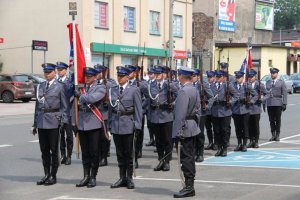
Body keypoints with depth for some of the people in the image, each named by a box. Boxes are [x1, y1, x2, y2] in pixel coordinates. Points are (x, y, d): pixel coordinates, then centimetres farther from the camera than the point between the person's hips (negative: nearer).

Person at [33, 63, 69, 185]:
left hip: (53, 121, -5)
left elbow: (65, 106, -3)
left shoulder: (60, 86, -1)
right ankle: (46, 175, 18)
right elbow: (37, 105, 16)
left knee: (54, 150, 2)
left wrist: (64, 122, -11)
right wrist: (35, 123, 14)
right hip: (41, 122, 5)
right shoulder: (40, 86, 13)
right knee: (44, 150, 9)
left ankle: (53, 176, 10)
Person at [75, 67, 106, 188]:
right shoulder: (80, 87, 12)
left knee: (94, 152, 2)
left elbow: (92, 98, -23)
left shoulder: (100, 88, -2)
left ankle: (93, 177, 11)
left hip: (94, 124, -4)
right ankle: (86, 176, 17)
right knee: (85, 152, 10)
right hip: (81, 123, 4)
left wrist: (81, 96, -8)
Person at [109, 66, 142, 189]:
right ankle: (122, 178, 16)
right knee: (120, 153, 9)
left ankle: (129, 178, 11)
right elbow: (110, 108, 13)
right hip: (116, 124, 4)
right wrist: (109, 124, 9)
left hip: (128, 124, -4)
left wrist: (137, 125, -10)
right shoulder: (112, 90, 10)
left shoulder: (134, 90, -3)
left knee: (128, 153, 2)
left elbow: (138, 109, -4)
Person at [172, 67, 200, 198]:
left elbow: (181, 114, -21)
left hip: (185, 129, -10)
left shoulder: (183, 91, -17)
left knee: (186, 158, -6)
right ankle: (190, 186, 20)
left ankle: (189, 187, -4)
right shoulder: (195, 90, 13)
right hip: (193, 128, 10)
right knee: (190, 157, 13)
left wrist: (178, 132, -19)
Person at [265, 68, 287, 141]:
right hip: (269, 104, 3)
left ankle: (278, 135, 8)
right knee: (271, 120, 3)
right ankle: (273, 135, 10)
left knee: (278, 120, 1)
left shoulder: (281, 82, 3)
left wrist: (284, 103, -7)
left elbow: (284, 94, 0)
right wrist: (264, 102, 10)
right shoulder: (267, 82, 13)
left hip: (278, 104, -3)